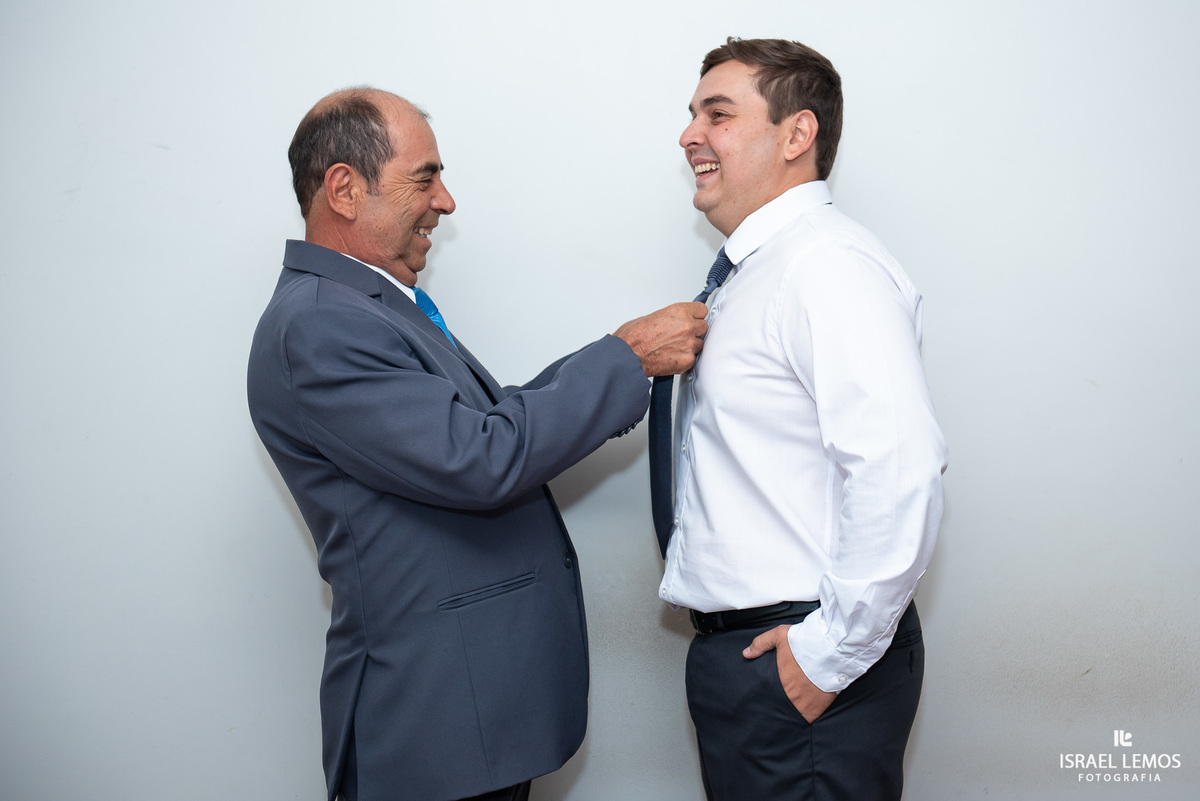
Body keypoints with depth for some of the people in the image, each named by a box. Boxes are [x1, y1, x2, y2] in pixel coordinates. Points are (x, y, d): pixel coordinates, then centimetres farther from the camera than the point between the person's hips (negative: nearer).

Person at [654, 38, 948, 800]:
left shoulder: (829, 264, -18)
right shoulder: (757, 273, 13)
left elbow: (900, 470, -30)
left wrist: (832, 653, -23)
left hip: (800, 671, -9)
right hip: (737, 647, 9)